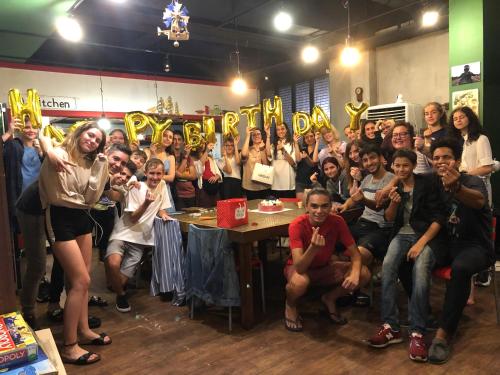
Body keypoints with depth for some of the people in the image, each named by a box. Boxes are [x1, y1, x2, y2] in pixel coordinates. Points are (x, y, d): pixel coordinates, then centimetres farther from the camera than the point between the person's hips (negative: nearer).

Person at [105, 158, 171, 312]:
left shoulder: (162, 185, 4)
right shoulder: (136, 189, -9)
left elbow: (161, 208, 14)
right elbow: (133, 219, -13)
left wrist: (163, 214, -10)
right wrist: (146, 203, -30)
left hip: (140, 239, 3)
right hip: (123, 234, -3)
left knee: (123, 279, -6)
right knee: (113, 264, -31)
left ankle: (117, 287, 31)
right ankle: (121, 294, -2)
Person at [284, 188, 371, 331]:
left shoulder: (337, 222, -19)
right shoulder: (297, 225, -29)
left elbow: (355, 253, -13)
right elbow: (299, 268, -35)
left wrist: (355, 274, -34)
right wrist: (313, 248, -54)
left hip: (325, 267, 4)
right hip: (301, 269, -4)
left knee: (364, 274, -15)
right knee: (300, 282, -39)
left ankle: (329, 299, 10)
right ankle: (290, 305, -2)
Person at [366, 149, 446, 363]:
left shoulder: (426, 183, -2)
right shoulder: (394, 186, 9)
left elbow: (439, 217, -7)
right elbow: (389, 219, 9)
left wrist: (421, 242, -18)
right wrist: (393, 202, -13)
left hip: (427, 234, -3)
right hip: (402, 234, 3)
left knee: (420, 269, -33)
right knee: (388, 264, -28)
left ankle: (417, 333, -28)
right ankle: (391, 327, -24)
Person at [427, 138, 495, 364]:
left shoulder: (472, 181, -12)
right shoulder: (435, 185, 7)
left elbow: (478, 201, -37)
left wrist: (457, 188, -59)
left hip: (476, 245, -5)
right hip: (448, 243, 5)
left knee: (460, 268, -37)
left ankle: (444, 333, -28)